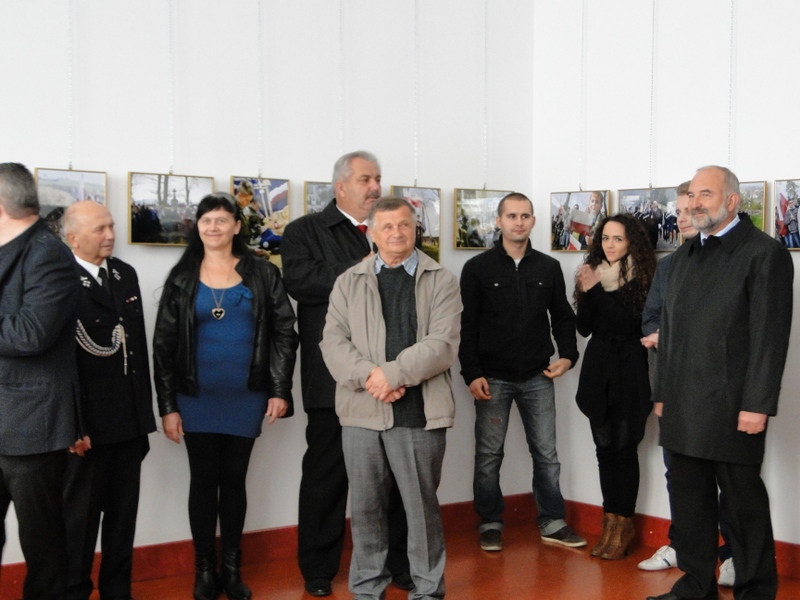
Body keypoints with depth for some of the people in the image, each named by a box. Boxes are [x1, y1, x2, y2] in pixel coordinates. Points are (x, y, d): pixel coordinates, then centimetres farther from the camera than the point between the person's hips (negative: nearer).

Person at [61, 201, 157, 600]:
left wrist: (145, 408, 12)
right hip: (88, 421, -6)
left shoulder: (126, 274, 10)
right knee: (81, 514, 8)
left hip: (130, 418, 7)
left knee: (124, 511, 15)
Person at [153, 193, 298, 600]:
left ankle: (232, 567, 20)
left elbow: (284, 331, 0)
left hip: (246, 397, 0)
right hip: (196, 398, 0)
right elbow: (164, 344, 0)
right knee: (203, 480, 6)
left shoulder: (262, 273, 1)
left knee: (234, 479, 9)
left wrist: (280, 389, -7)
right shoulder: (182, 278, 1)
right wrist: (167, 406, -4)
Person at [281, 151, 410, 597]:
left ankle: (397, 562, 23)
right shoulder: (306, 231, 1)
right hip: (334, 377, -3)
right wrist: (360, 273, -15)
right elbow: (300, 280, -16)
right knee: (327, 475, 7)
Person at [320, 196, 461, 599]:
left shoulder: (441, 281, 3)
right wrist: (369, 378, -15)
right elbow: (333, 342, 1)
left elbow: (442, 344, -8)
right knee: (365, 506, 10)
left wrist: (393, 374, -17)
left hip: (419, 413, -2)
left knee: (422, 505, 7)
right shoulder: (349, 282, 10)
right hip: (361, 411, 2)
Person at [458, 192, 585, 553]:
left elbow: (563, 318, 12)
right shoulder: (478, 269, -2)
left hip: (537, 378, 2)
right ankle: (490, 525, 16)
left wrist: (567, 355, -4)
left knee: (546, 454, 6)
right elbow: (466, 326, -3)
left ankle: (552, 523, 17)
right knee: (489, 455, 5)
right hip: (492, 378, -2)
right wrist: (472, 373, -10)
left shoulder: (549, 268, 6)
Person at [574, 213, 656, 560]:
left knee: (624, 447, -2)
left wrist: (596, 291, -17)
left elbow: (629, 323, -16)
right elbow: (583, 328, 5)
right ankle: (612, 523, 13)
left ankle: (622, 524, 7)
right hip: (598, 369, 5)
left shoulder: (642, 277, -5)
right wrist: (585, 294, -11)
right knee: (604, 448, 6)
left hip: (629, 371, -4)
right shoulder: (595, 273, 8)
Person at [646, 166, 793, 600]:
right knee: (689, 499, 12)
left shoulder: (765, 254, -6)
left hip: (732, 408, -7)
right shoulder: (684, 256, 16)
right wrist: (663, 394, 14)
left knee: (743, 503, 3)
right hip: (682, 408, 7)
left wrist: (757, 404, -17)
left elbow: (770, 335, -12)